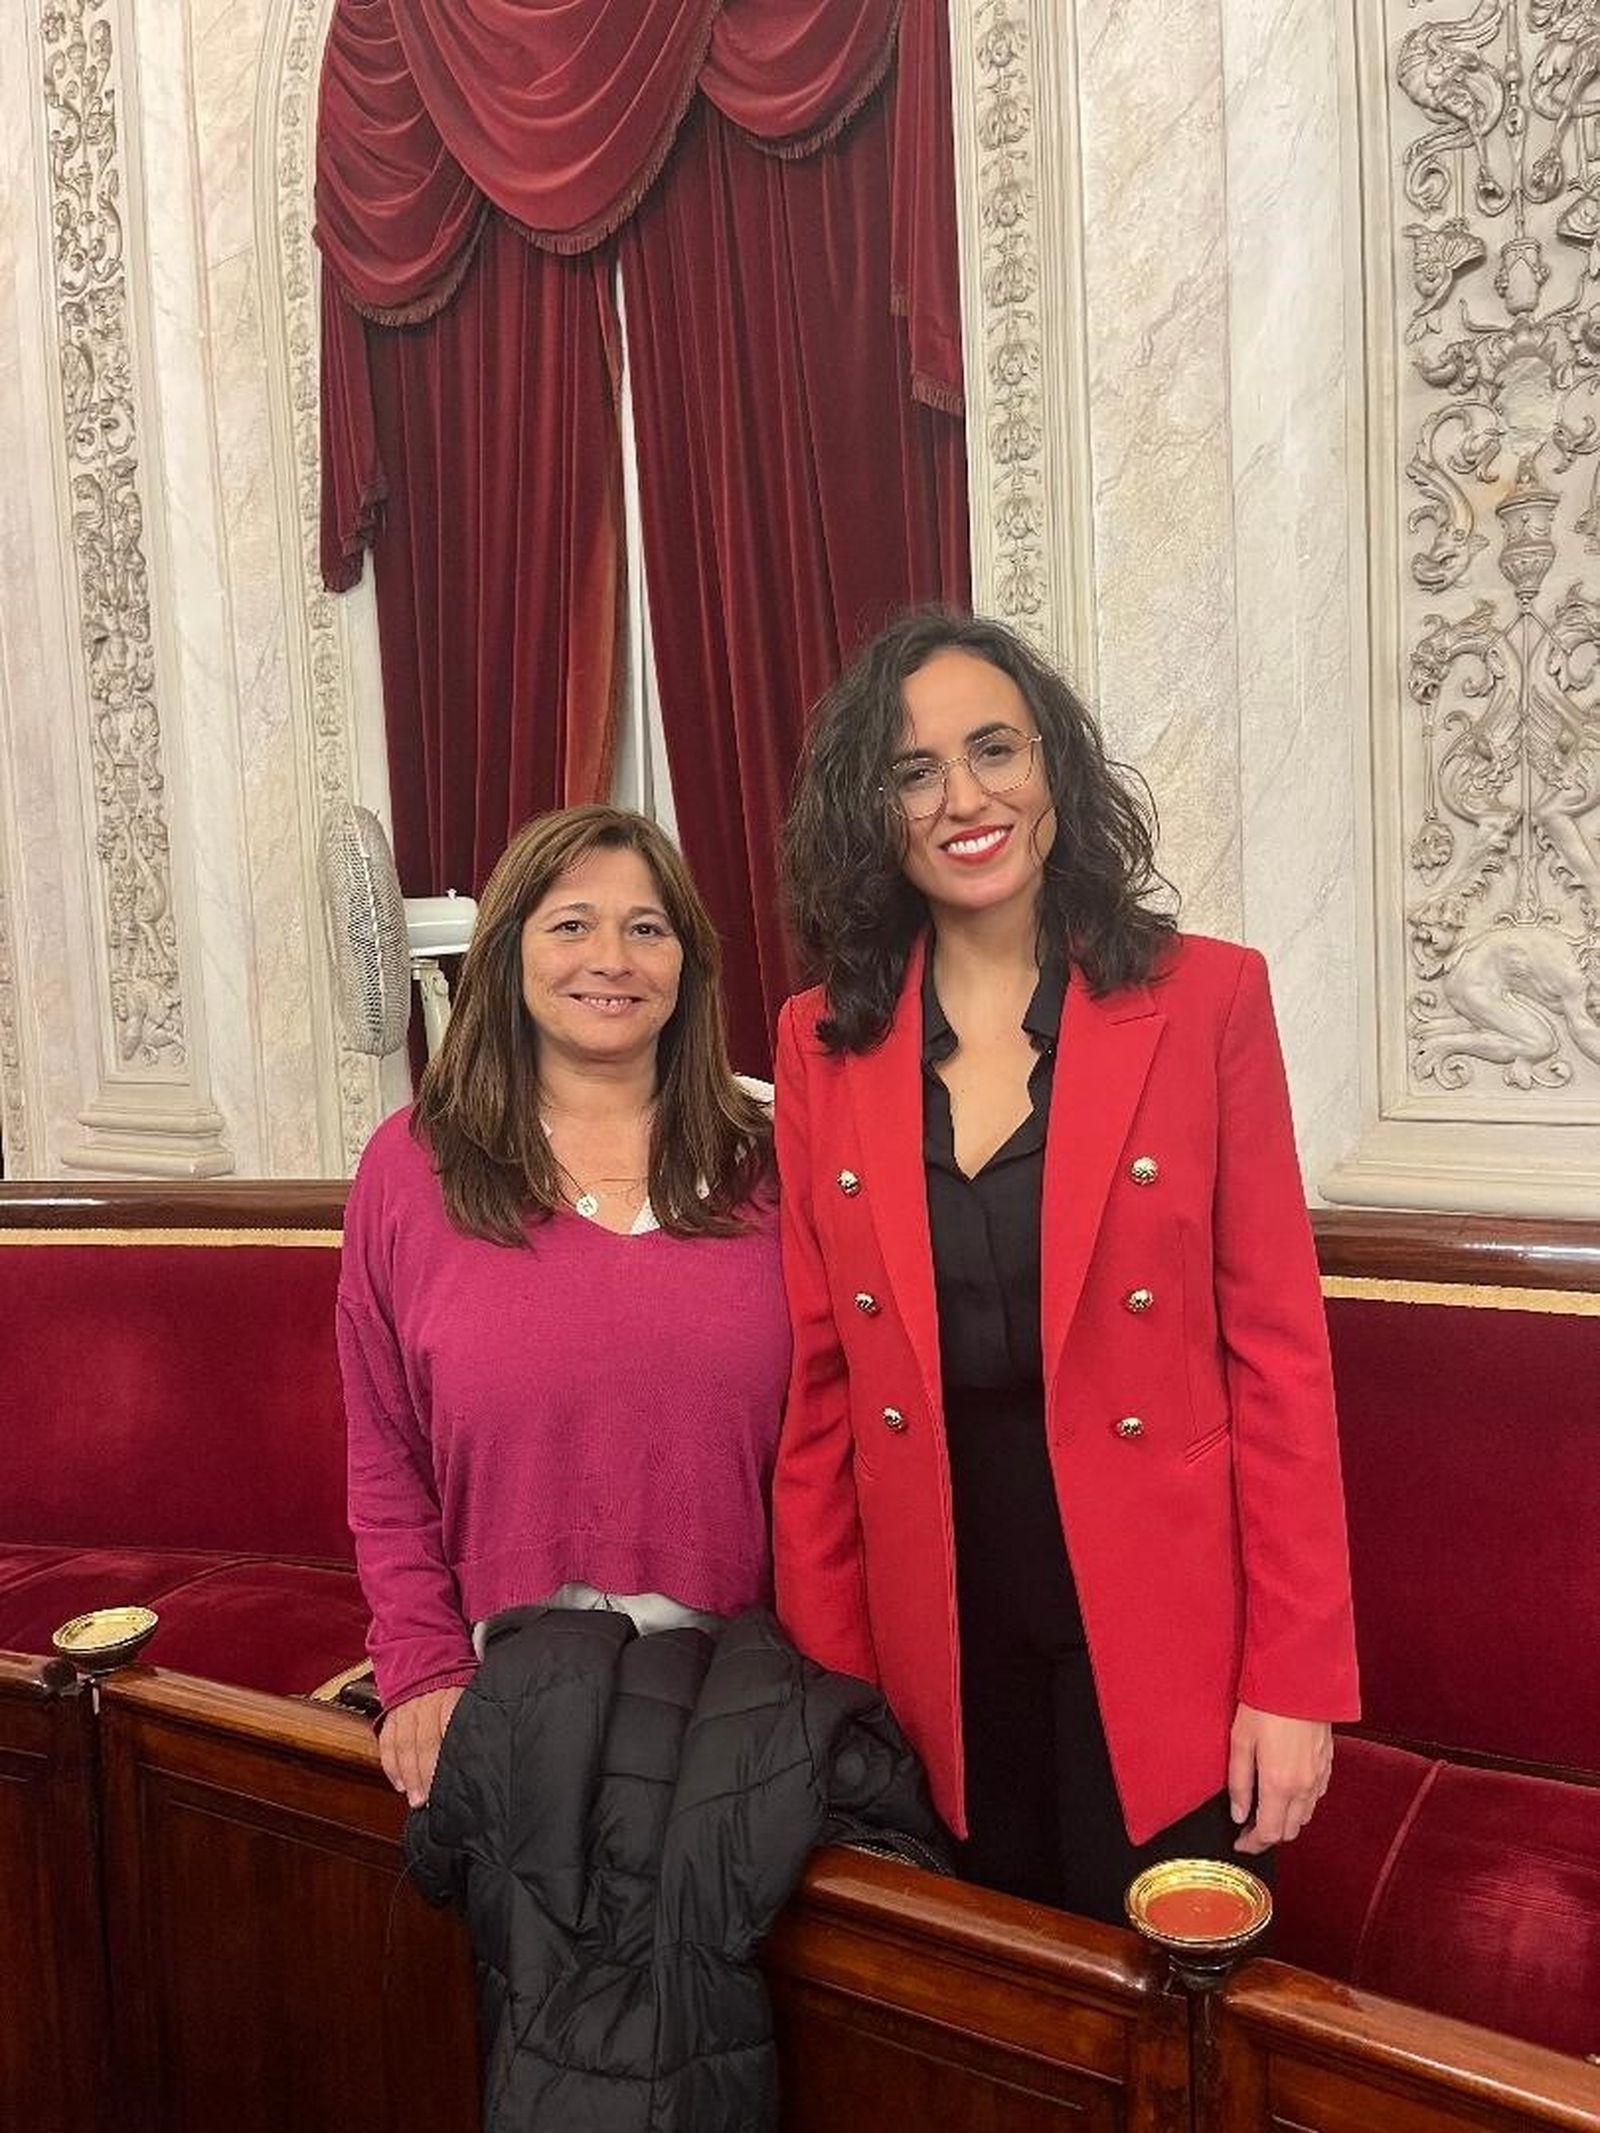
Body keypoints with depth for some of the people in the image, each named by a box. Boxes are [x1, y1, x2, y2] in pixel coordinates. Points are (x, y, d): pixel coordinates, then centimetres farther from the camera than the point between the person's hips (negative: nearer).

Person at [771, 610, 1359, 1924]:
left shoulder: (1206, 999, -7)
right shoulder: (822, 1043, 0)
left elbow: (1280, 1350, -7)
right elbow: (821, 1378, 3)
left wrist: (1296, 1674, -8)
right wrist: (823, 1670, 2)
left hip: (1159, 1626, -2)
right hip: (937, 1631, 2)